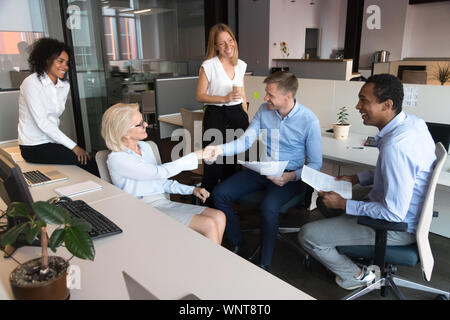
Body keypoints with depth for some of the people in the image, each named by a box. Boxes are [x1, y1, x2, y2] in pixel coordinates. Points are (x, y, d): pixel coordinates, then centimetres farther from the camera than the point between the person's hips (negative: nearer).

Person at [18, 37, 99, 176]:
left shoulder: (65, 85, 8)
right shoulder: (32, 83, -13)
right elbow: (42, 123, -19)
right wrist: (73, 146, -22)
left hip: (51, 141, 6)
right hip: (34, 147, -6)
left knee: (86, 157, -17)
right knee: (87, 161, -22)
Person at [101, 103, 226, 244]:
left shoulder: (145, 147, 14)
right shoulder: (116, 160, -11)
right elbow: (159, 172, -18)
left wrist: (192, 189, 7)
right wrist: (196, 156, -13)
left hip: (162, 203, 7)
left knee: (219, 217, -13)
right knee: (209, 225, -22)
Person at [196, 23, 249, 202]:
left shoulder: (240, 65, 9)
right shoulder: (208, 66, -7)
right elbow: (200, 96, -7)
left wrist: (245, 118, 16)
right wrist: (224, 98, -19)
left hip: (237, 115, 5)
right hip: (216, 116, -5)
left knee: (234, 160, 11)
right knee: (214, 160, -5)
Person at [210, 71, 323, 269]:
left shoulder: (309, 120, -14)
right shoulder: (264, 110, 0)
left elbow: (315, 164, -10)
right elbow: (245, 141, 1)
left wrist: (292, 177, -28)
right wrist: (220, 149, -16)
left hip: (290, 176, -5)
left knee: (269, 207, -35)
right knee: (220, 193, -8)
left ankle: (264, 264, -12)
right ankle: (237, 246, 8)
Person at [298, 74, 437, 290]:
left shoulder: (395, 147, -35)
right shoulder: (413, 122, -4)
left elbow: (393, 214, -30)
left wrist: (343, 204, -21)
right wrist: (357, 178, 6)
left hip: (398, 227, -10)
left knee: (307, 235, -9)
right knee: (326, 200, 22)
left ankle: (356, 276, 14)